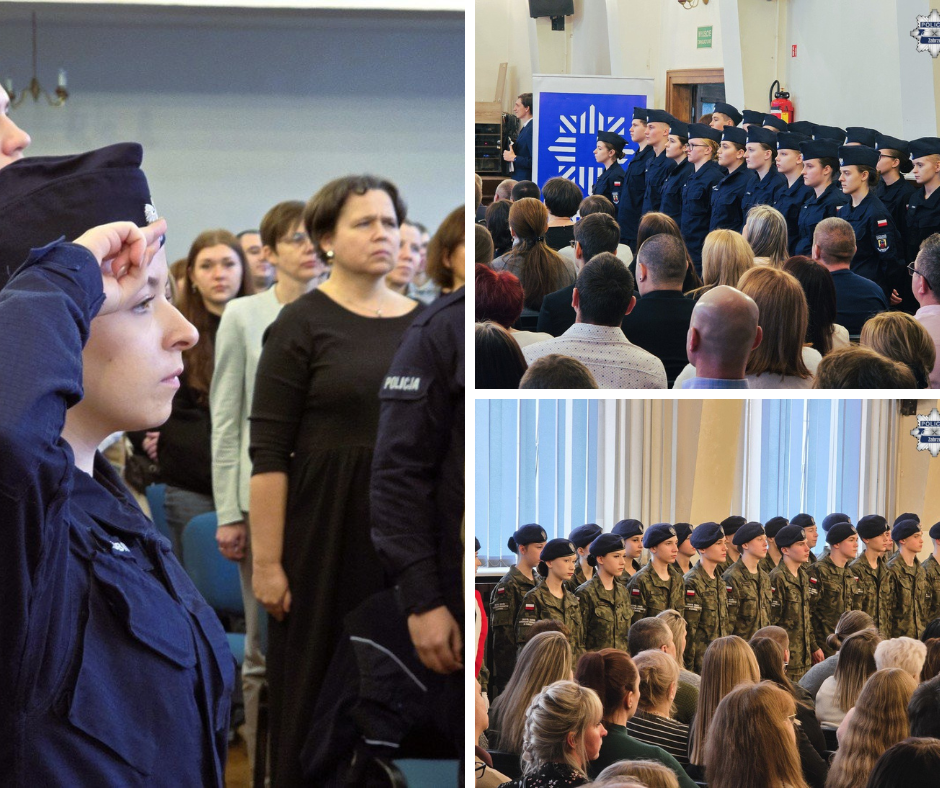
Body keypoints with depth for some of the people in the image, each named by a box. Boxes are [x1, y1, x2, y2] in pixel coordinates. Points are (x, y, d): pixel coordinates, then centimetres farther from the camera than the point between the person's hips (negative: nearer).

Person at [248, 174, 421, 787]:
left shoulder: (426, 322, 8)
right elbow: (269, 453, -9)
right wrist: (267, 561, -13)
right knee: (318, 687, 3)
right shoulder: (303, 323, -6)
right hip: (328, 529, -4)